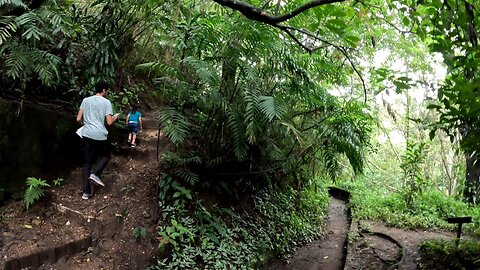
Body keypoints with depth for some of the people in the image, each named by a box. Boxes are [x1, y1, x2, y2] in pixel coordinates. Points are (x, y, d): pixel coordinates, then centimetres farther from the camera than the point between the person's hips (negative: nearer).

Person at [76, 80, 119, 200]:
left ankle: (86, 192, 8)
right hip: (100, 135, -4)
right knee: (105, 156, 23)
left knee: (87, 162, 9)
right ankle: (95, 173, -3)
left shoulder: (85, 100, 8)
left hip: (87, 134, 4)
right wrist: (116, 117, 12)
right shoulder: (106, 102, -5)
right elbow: (109, 122, -9)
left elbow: (79, 119, 5)